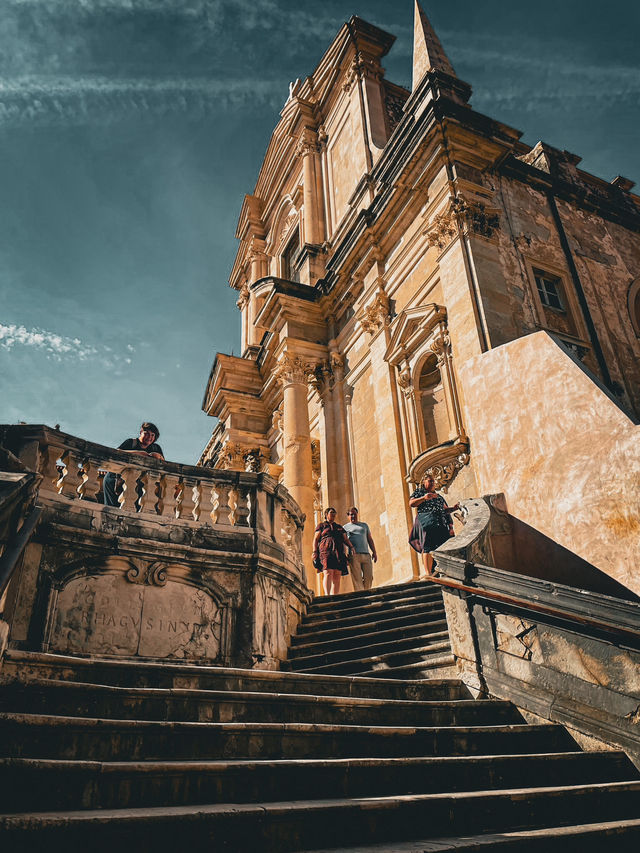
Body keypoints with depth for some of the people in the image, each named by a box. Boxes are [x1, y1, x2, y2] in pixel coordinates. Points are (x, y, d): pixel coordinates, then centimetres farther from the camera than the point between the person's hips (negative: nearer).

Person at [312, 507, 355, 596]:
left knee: (337, 576, -9)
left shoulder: (339, 527, 29)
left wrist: (351, 547, 0)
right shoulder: (321, 525, 19)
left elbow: (346, 539, 20)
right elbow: (315, 539, 10)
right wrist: (315, 551, -5)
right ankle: (327, 596, -33)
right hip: (326, 550, -4)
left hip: (338, 552, 4)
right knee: (328, 573, -22)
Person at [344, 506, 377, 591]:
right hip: (354, 555, -3)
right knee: (357, 579, -10)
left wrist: (374, 552, 11)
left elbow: (370, 539, 22)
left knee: (369, 577, -6)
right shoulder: (345, 527, 15)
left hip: (366, 555, 3)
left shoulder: (364, 525, 24)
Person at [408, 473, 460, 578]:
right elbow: (411, 503, 3)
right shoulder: (419, 491, 18)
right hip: (426, 520, -5)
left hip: (441, 522, 5)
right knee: (428, 546, -18)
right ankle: (428, 573, -27)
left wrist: (453, 508, 9)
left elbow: (445, 510, 28)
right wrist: (424, 498, -10)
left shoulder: (439, 497, 32)